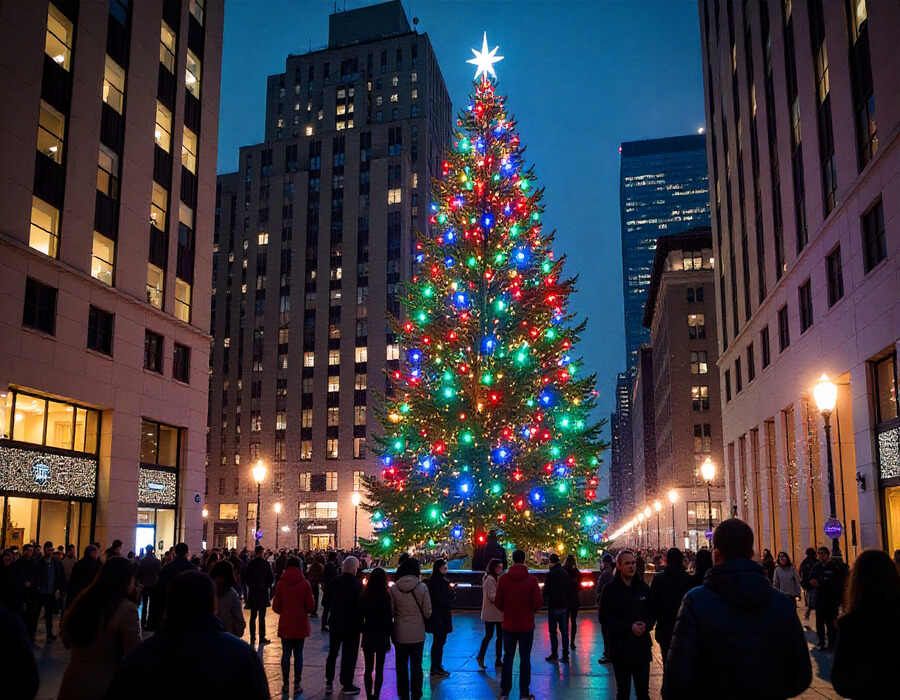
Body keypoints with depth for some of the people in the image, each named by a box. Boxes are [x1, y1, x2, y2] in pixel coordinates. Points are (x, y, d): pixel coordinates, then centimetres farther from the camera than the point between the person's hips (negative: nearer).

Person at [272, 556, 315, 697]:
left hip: (285, 624, 1)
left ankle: (285, 685, 15)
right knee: (298, 654, 8)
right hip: (300, 625, -1)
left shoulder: (280, 584, -6)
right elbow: (310, 607, -8)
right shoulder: (305, 584, -8)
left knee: (286, 654, 11)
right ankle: (297, 685, 9)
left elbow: (275, 607, -3)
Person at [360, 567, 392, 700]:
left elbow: (360, 617, 3)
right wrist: (389, 636, -4)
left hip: (367, 637, 3)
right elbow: (388, 619, -12)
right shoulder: (386, 597, -14)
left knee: (368, 669, 14)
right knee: (379, 669, 8)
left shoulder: (364, 596, -4)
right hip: (381, 637, -3)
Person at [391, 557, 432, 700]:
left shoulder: (394, 588, -10)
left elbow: (391, 611, -3)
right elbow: (427, 612, -7)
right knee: (416, 666, 12)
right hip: (417, 634, -1)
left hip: (400, 634, 1)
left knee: (402, 666, 15)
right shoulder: (422, 587, -12)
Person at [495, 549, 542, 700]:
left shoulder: (503, 579, -7)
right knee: (525, 659, 8)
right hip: (526, 625, -1)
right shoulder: (531, 579, -11)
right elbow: (538, 602, -11)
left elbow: (498, 602, -5)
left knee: (508, 657, 13)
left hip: (509, 625, 1)